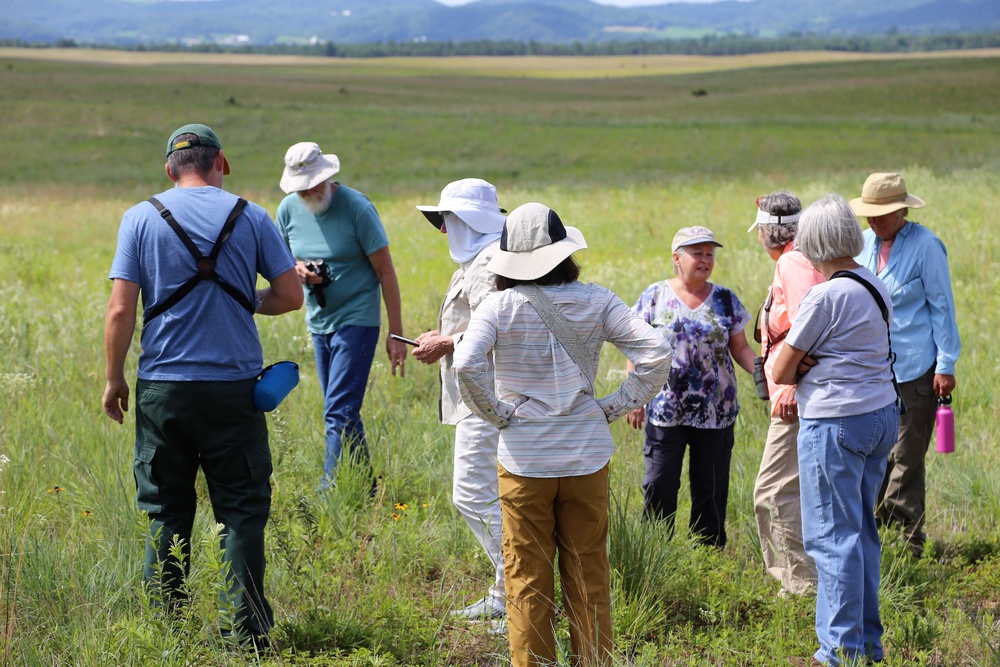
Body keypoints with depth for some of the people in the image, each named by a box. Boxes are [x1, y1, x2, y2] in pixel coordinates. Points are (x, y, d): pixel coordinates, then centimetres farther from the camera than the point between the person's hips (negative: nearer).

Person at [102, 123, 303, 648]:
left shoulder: (141, 218, 1)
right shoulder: (250, 217, 2)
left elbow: (121, 310, -4)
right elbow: (291, 296, 2)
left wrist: (114, 378, 6)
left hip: (162, 387, 1)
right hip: (234, 384, 0)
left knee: (166, 510, 9)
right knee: (241, 510, 5)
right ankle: (247, 629, 2)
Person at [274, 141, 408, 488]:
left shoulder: (356, 207, -15)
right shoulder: (288, 209, 0)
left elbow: (386, 271, -10)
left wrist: (396, 334, -11)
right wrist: (296, 269, -12)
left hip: (356, 320, -6)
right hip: (318, 322, 6)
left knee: (339, 412, -13)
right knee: (344, 412, 13)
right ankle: (366, 488, 23)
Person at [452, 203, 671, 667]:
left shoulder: (499, 307, -8)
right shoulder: (595, 302, -2)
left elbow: (466, 365, -21)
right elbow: (655, 353, -7)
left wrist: (496, 413, -7)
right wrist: (615, 406, 0)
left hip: (524, 459, -2)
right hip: (587, 455, 2)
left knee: (527, 580, 7)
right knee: (589, 577, 12)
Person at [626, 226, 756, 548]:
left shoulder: (725, 300, 6)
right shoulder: (654, 297, 1)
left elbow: (740, 348, 8)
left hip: (715, 413, 2)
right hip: (665, 411, -2)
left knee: (711, 488, 6)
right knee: (659, 485, -3)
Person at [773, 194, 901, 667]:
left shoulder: (825, 297, -16)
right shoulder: (876, 288, 8)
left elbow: (782, 371, -9)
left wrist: (798, 373, 11)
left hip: (835, 422, -8)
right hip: (882, 414, 8)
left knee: (831, 535, -3)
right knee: (861, 530, 15)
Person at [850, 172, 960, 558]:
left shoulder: (925, 245, -9)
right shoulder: (865, 243, 9)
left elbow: (942, 306, -7)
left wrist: (946, 365, -9)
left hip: (915, 370, -6)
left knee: (906, 459, -2)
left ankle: (908, 542, 5)